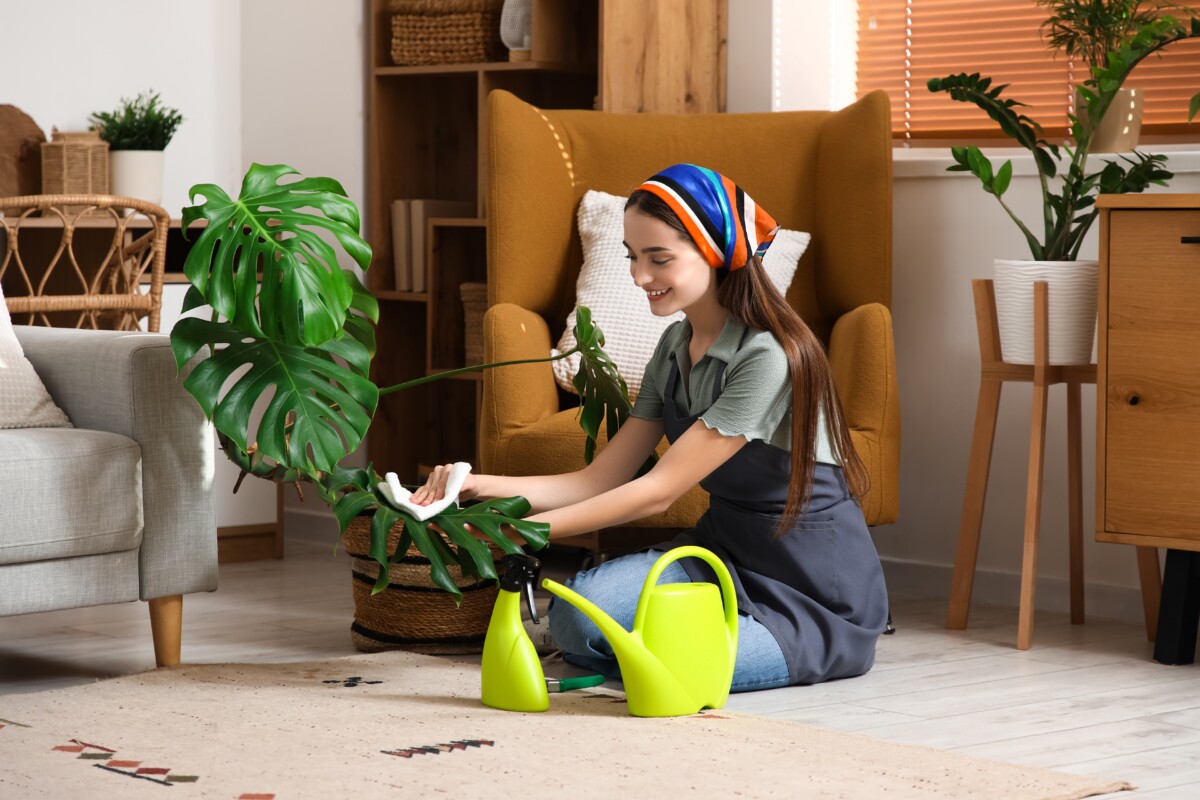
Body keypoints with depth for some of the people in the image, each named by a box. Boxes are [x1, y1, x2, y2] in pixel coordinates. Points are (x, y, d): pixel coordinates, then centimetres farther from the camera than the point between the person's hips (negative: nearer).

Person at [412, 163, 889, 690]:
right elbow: (601, 481, 3)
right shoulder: (676, 346, 6)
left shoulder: (767, 357, -22)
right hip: (726, 553, 6)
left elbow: (657, 491, -21)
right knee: (578, 618, -20)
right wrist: (483, 487, -12)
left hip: (814, 591, -6)